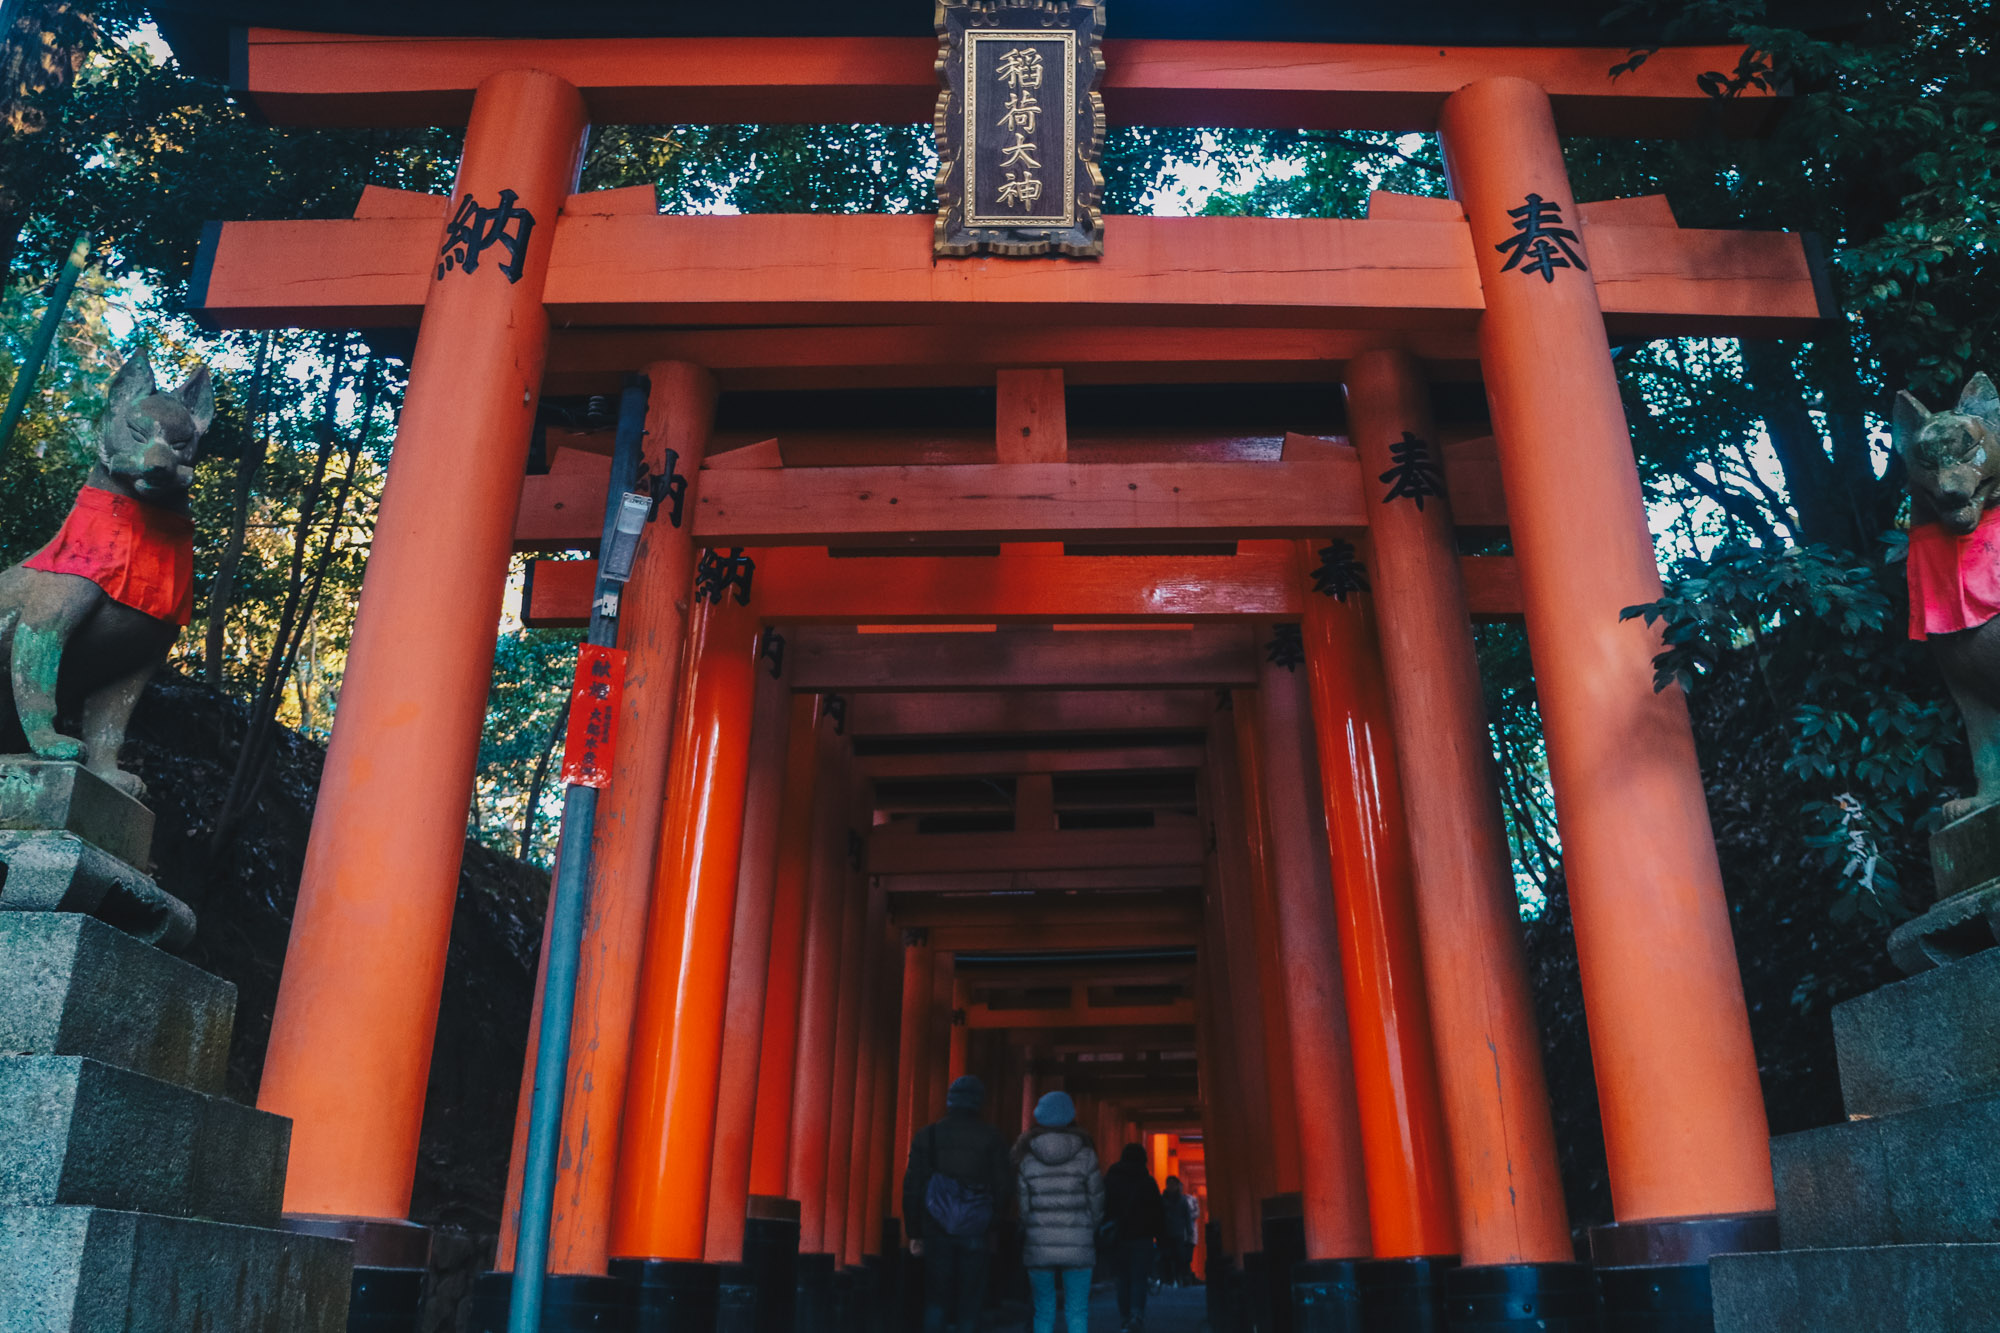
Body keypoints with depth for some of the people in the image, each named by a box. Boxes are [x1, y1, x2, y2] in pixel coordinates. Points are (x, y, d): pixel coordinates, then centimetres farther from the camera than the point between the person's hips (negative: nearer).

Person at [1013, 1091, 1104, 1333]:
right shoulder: (1084, 1154, -2)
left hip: (1038, 1246, 1)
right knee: (1078, 1312, 5)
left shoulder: (1026, 1155, 0)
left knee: (1043, 1312, 9)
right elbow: (1097, 1202, 2)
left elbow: (1021, 1205, 1)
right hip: (1077, 1245, -1)